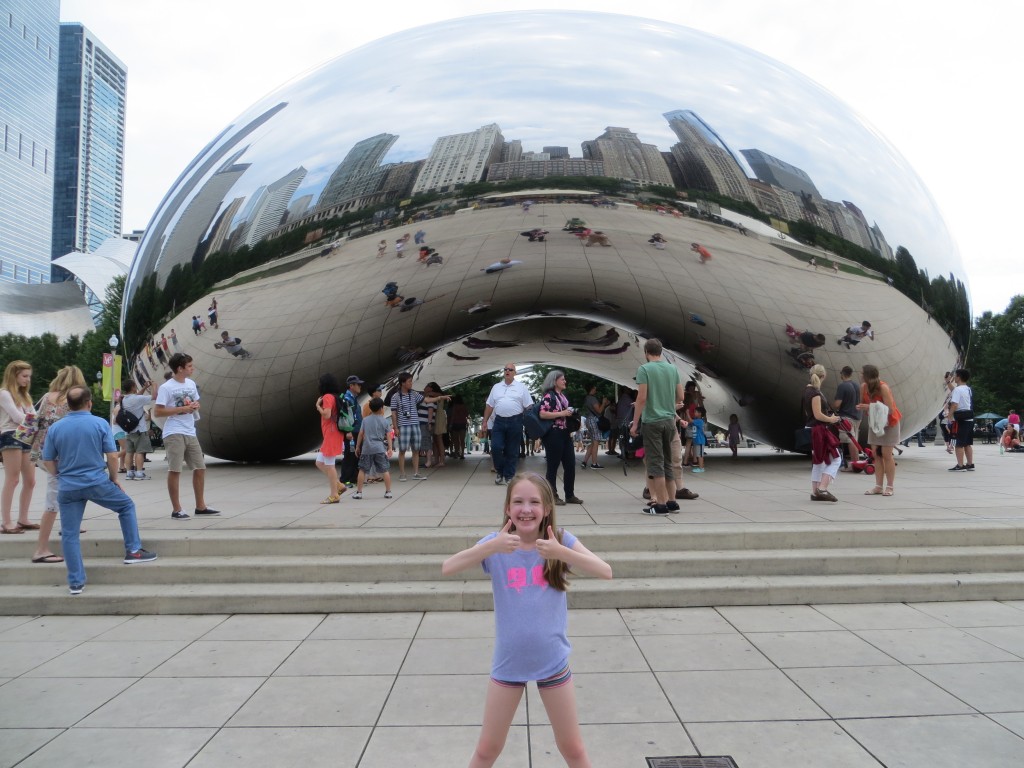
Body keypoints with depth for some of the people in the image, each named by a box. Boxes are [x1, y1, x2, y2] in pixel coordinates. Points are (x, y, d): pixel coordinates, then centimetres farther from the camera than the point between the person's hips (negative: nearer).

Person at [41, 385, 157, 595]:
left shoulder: (55, 428, 1)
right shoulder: (100, 424, -5)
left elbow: (48, 462, 5)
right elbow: (112, 456, -6)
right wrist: (114, 479, 9)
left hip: (68, 488, 2)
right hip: (98, 483, -2)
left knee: (69, 535, 9)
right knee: (126, 506, 22)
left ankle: (76, 582, 11)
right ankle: (133, 550, 21)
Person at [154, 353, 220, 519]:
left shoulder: (191, 384, 12)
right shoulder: (166, 387, -10)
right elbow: (157, 412, -14)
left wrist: (196, 406, 1)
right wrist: (181, 409, -19)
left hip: (190, 433, 8)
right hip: (174, 434, -7)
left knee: (200, 468, 9)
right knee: (174, 470, -5)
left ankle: (200, 506, 20)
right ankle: (176, 510, 4)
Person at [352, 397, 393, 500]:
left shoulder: (365, 420, 6)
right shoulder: (385, 421, 3)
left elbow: (361, 434, 7)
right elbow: (388, 436, 0)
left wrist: (357, 447, 15)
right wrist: (390, 448, 3)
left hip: (366, 449, 1)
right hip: (380, 449, -1)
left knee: (362, 470, 9)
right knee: (385, 470, 6)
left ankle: (359, 492, 11)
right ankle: (388, 492, 6)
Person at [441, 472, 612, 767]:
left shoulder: (560, 539, -10)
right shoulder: (496, 544, -11)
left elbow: (605, 571, -21)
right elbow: (447, 568, -23)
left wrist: (561, 552, -35)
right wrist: (491, 547, -37)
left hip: (552, 662, 0)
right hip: (508, 663, 0)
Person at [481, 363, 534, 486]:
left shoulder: (521, 387, 3)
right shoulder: (496, 387, 13)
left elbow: (529, 406, 0)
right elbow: (489, 406, 14)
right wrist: (485, 421, 9)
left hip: (515, 422, -2)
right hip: (499, 421, 2)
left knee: (512, 451, 3)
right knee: (495, 447, -6)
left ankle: (508, 477, 13)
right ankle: (500, 471, 16)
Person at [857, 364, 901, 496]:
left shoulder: (883, 387, -25)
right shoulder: (863, 387, -8)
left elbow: (890, 409, -28)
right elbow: (864, 404, 7)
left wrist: (870, 407, -33)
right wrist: (861, 407, -16)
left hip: (889, 423, -6)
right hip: (874, 423, 6)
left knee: (886, 454, -6)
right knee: (876, 454, 3)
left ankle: (890, 487, 3)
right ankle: (878, 486, 7)